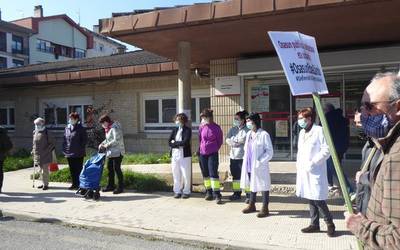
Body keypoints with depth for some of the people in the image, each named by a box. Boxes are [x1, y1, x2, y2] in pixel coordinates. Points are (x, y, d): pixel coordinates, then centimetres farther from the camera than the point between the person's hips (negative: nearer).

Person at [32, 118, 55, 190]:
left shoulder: (46, 132, -8)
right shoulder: (35, 132, 12)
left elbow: (53, 142, -8)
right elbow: (34, 143, 22)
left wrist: (47, 150, -14)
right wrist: (33, 150, 13)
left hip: (45, 155, -7)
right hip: (37, 154, 7)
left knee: (45, 170, -4)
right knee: (41, 170, 14)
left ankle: (46, 184, 3)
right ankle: (44, 183, 23)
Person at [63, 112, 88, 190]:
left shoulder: (81, 129, -8)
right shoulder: (67, 128, 9)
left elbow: (84, 140, -8)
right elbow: (65, 139, 14)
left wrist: (81, 149, -12)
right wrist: (64, 149, 7)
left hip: (78, 154, -6)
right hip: (69, 153, 6)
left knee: (78, 169, 1)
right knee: (72, 170, 13)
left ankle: (79, 184, 9)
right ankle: (74, 184, 23)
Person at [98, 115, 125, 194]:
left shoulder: (115, 128, -17)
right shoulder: (109, 128, 14)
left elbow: (116, 141, -23)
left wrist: (107, 145, -16)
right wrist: (102, 144, 8)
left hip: (117, 152, -10)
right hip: (111, 152, 10)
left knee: (117, 168, -6)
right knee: (110, 168, 14)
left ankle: (120, 187, 3)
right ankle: (111, 186, 26)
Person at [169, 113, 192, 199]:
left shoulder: (187, 130, -2)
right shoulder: (174, 130, 12)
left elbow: (185, 142, -15)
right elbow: (169, 142, 4)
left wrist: (174, 142, -5)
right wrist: (179, 144, -10)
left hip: (185, 155, -4)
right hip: (175, 155, 4)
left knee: (186, 174, 2)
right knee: (176, 174, 7)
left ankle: (186, 192, 15)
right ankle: (177, 191, 18)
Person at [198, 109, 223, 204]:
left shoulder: (216, 127, -8)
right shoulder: (201, 127, 1)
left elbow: (220, 141, 3)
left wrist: (214, 149, 8)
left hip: (213, 153, -4)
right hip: (203, 153, 4)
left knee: (213, 173, -10)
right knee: (205, 174, 10)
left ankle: (217, 195, -6)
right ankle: (209, 192, 24)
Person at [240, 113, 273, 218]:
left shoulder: (264, 134, -15)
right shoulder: (249, 134, 9)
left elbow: (269, 152, -15)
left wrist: (260, 161, -18)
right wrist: (246, 159, 7)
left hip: (260, 167, -7)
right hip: (249, 166, 8)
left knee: (263, 186, 4)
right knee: (252, 185, 19)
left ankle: (265, 208, 16)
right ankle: (252, 205, 34)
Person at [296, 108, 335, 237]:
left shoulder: (319, 130, -8)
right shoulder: (302, 132, 15)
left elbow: (326, 150, -14)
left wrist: (313, 163, -18)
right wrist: (298, 164, 8)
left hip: (315, 171, -7)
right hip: (303, 171, 7)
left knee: (318, 200, -5)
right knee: (310, 199, 12)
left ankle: (329, 223, 15)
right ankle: (314, 224, 23)